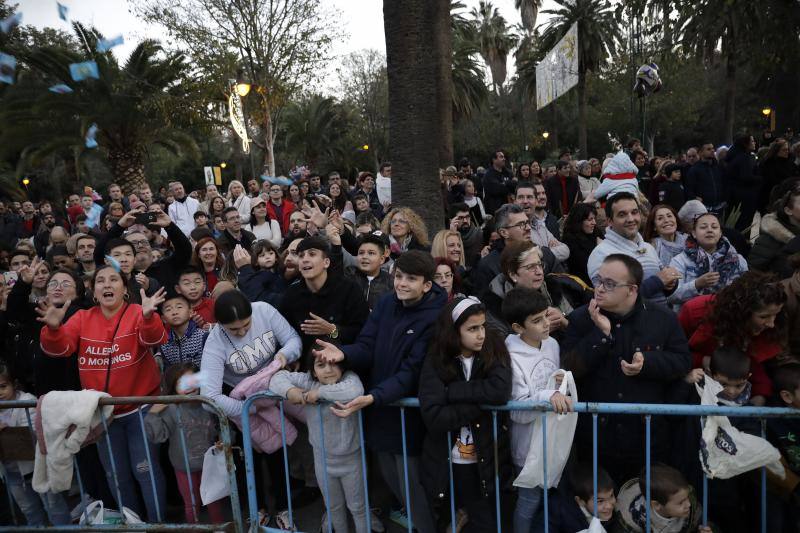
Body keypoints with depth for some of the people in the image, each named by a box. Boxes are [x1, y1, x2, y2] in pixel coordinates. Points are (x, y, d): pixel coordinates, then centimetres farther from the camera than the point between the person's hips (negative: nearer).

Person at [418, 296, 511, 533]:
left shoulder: (494, 350, -6)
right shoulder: (436, 361, -9)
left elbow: (500, 391, -24)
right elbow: (433, 417, -20)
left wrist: (452, 391, -20)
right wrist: (481, 405, -20)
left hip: (484, 462, 1)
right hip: (445, 463, 0)